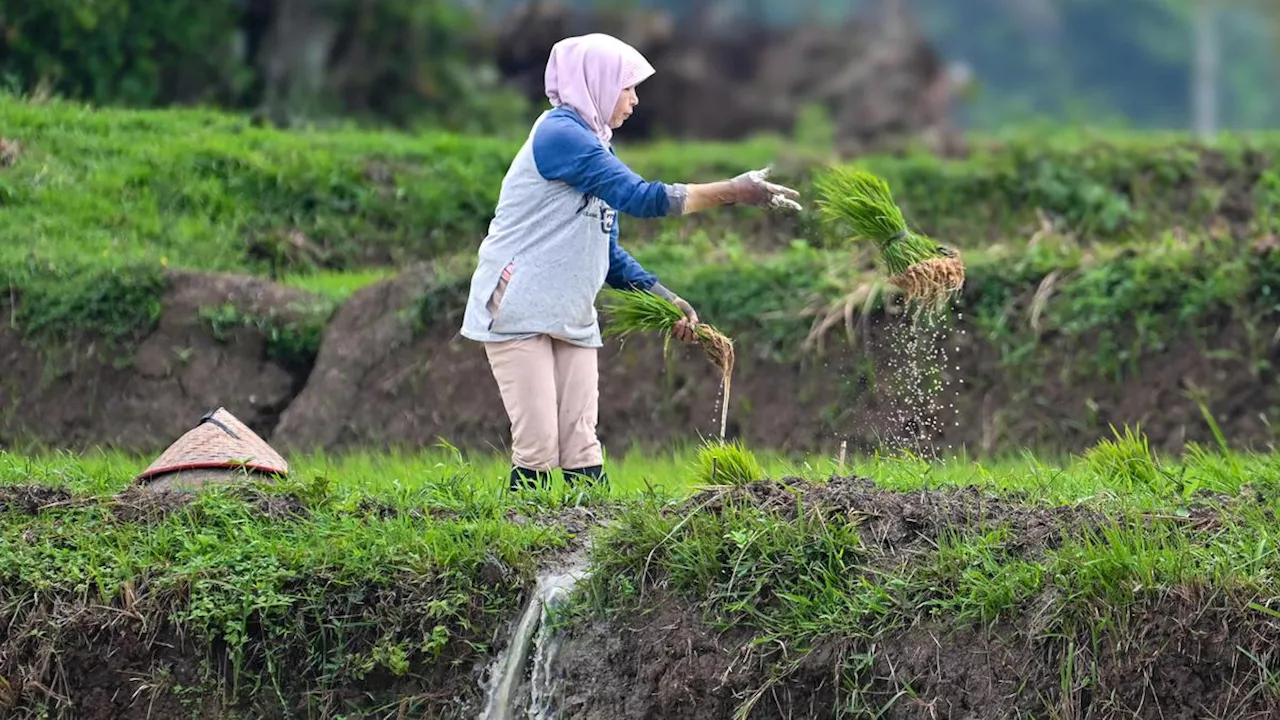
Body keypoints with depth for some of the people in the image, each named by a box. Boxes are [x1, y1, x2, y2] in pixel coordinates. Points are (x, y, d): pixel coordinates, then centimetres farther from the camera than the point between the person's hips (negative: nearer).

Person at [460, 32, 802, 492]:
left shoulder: (595, 147, 15)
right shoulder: (560, 134, -14)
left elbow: (608, 255, 17)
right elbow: (639, 198, -23)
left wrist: (665, 299, 4)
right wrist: (732, 192, -19)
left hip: (572, 319, 9)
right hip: (519, 312, -9)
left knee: (581, 449, 1)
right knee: (538, 450, -12)